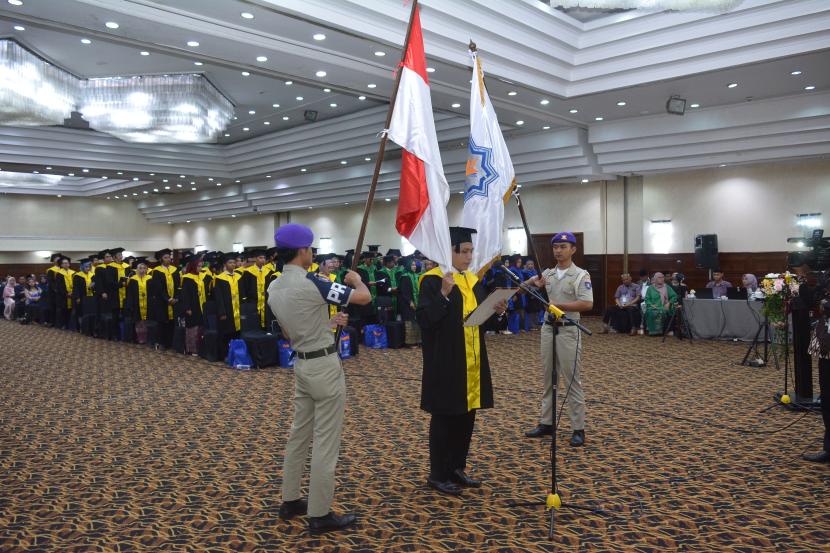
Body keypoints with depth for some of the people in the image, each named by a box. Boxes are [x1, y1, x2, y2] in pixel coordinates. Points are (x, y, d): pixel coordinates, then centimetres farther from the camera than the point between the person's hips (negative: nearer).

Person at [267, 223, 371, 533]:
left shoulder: (273, 289, 5)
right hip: (324, 365, -8)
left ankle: (290, 501, 29)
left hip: (301, 365, 8)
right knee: (326, 440, 1)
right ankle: (320, 514, 10)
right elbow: (364, 297, -19)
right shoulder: (311, 282, -20)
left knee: (299, 434, 18)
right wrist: (355, 279, 3)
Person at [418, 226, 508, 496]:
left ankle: (457, 468, 28)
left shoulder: (473, 280, 12)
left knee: (466, 416, 13)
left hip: (471, 361, 8)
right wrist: (444, 293, -31)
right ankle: (438, 475, 15)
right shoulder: (433, 280, -11)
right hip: (445, 362, -7)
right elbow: (424, 319, -20)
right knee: (445, 417, 2)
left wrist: (498, 310, -3)